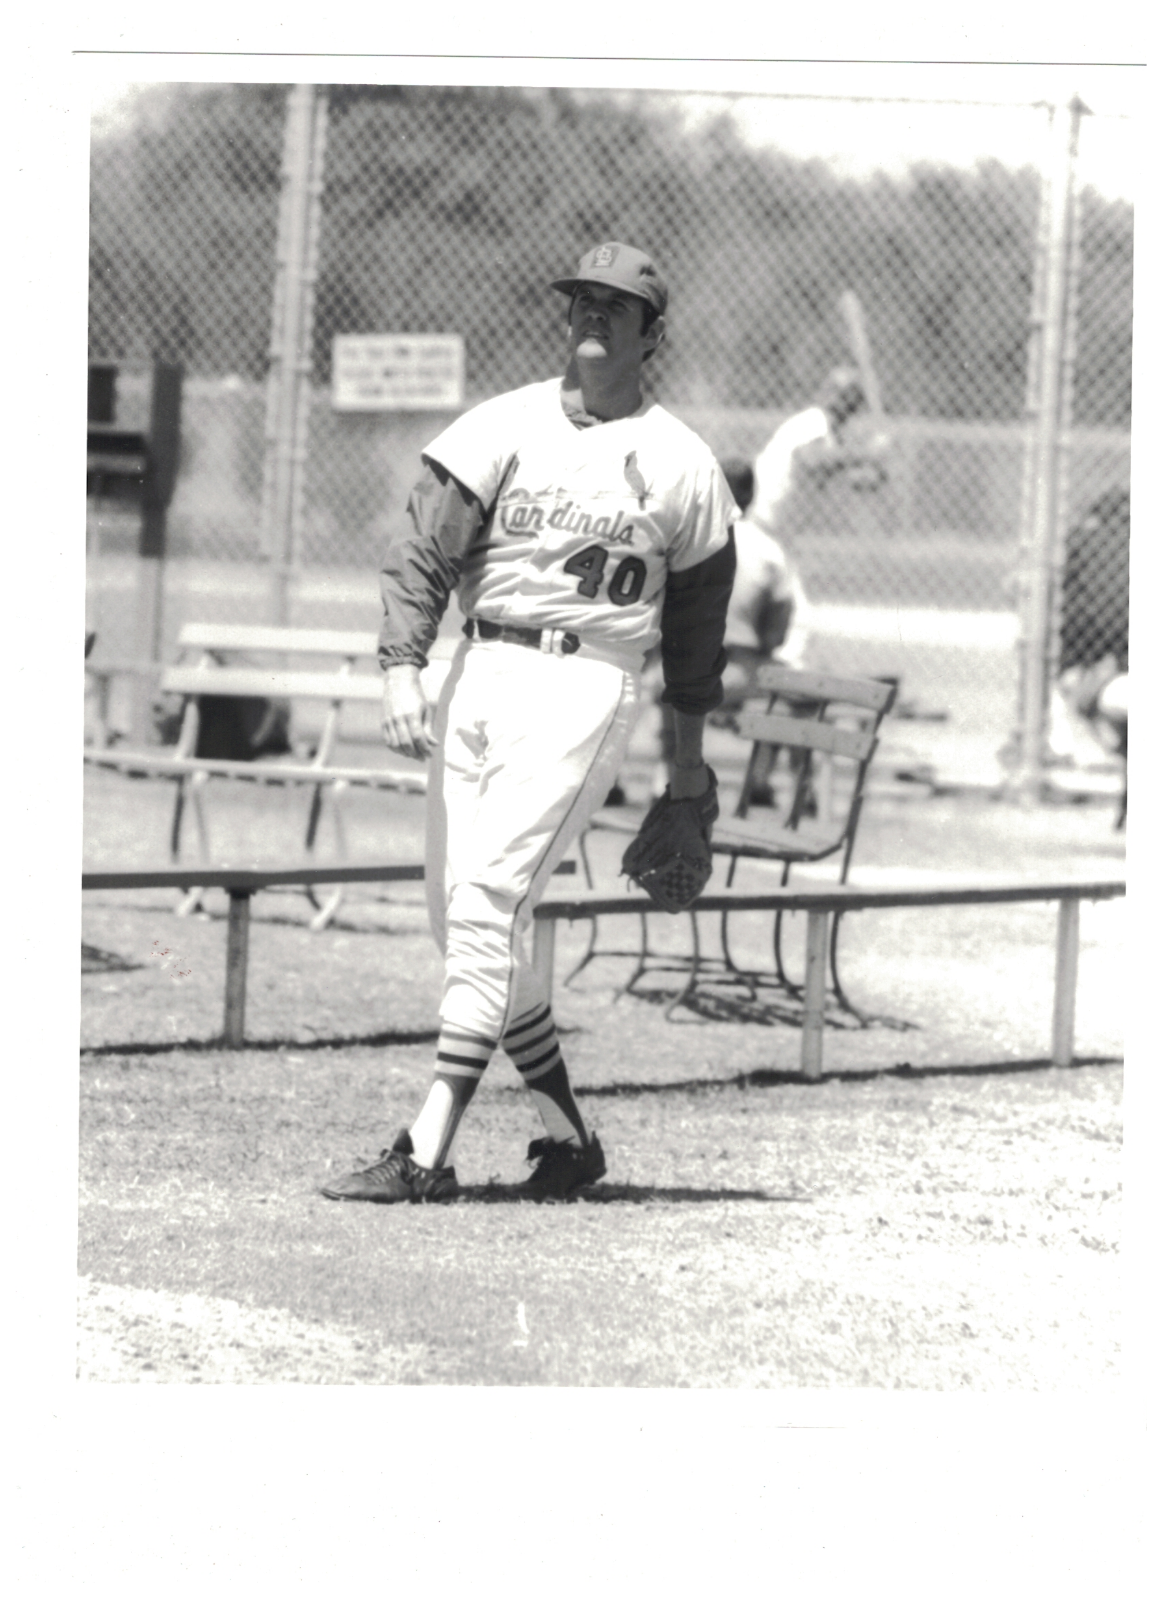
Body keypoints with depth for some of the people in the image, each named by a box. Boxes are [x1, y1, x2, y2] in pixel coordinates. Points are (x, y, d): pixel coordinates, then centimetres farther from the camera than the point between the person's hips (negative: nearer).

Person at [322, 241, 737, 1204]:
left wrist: (690, 753, 17)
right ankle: (568, 1134, 20)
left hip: (587, 685, -4)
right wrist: (403, 666, -16)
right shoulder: (504, 428, 7)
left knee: (484, 903, -16)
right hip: (478, 672, 4)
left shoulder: (680, 466, 4)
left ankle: (429, 1153, -18)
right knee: (465, 919, 6)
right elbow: (424, 549, -2)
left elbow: (698, 612, 14)